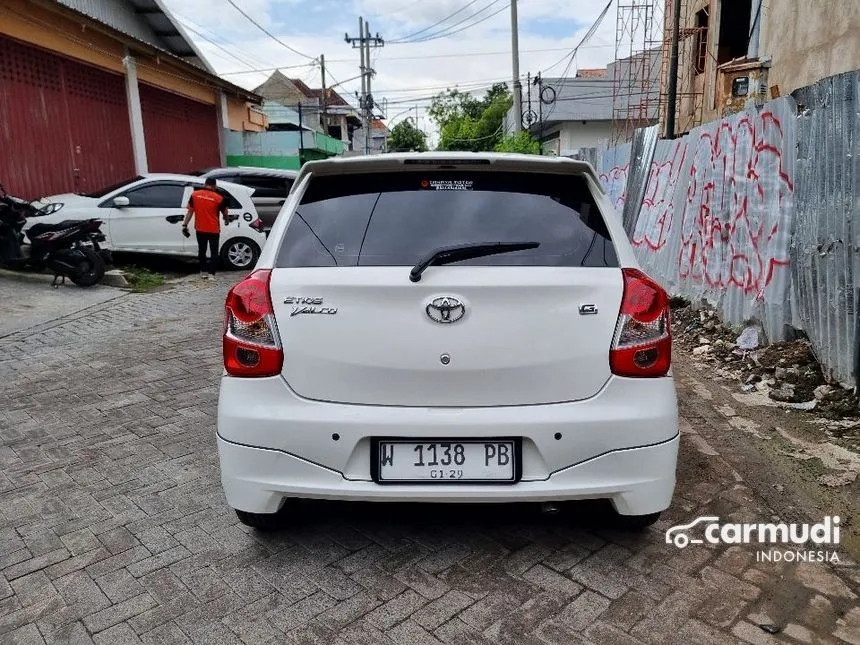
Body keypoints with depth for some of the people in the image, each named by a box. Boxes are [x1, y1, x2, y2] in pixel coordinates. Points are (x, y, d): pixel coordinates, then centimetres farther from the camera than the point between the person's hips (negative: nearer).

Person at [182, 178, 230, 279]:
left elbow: (190, 211, -1)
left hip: (200, 229, 3)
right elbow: (225, 213, 4)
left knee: (202, 251, 17)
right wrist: (227, 220, 26)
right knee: (214, 252, 4)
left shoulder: (195, 195, -1)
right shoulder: (219, 198, -9)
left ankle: (203, 272, 24)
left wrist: (185, 225, 3)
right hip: (213, 230, -3)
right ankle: (211, 274, -4)